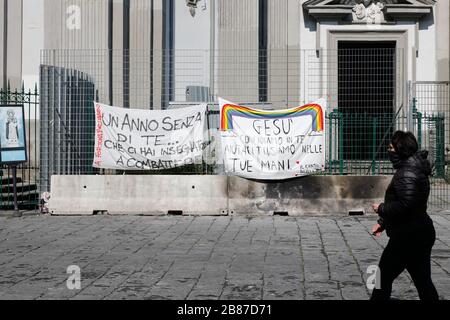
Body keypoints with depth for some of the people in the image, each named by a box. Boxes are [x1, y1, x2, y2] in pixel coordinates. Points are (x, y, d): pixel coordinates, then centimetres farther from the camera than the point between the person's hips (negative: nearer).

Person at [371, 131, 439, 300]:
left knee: (384, 275, 4)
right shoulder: (414, 168, 15)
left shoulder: (407, 173, -18)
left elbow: (405, 205, -28)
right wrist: (382, 222, 19)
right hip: (421, 234, 10)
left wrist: (381, 208, -13)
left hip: (408, 236, -10)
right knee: (423, 281, 11)